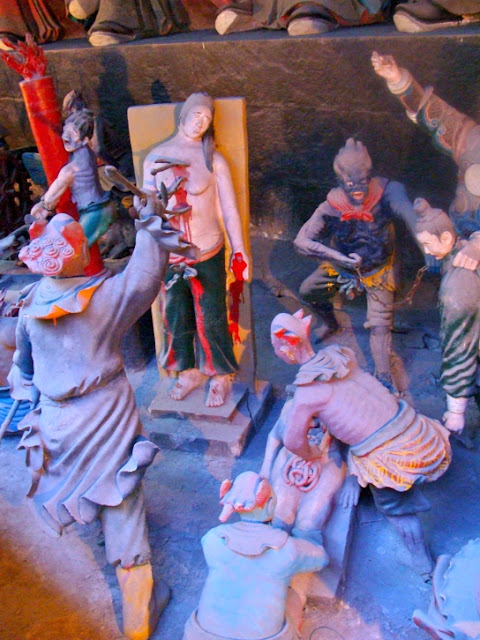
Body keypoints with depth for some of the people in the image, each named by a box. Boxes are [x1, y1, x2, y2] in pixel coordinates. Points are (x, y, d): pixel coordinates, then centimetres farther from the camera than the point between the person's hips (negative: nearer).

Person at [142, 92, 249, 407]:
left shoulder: (214, 160, -3)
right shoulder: (156, 156, 4)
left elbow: (229, 208, -2)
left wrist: (239, 249, -4)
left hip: (207, 252, -3)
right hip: (169, 253, 3)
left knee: (211, 318, 4)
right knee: (177, 316, 14)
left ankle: (220, 376, 24)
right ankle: (190, 370, 34)